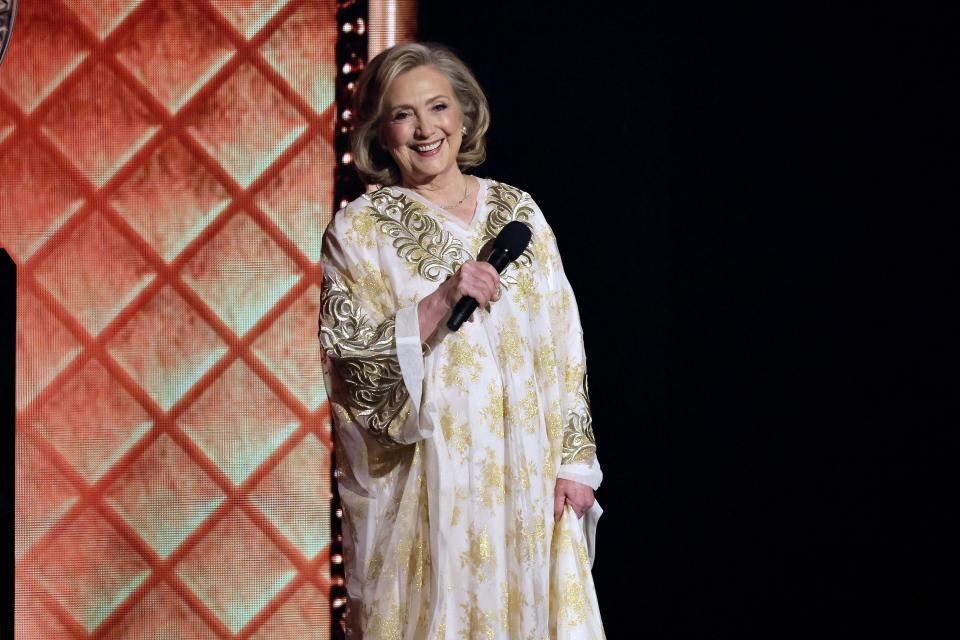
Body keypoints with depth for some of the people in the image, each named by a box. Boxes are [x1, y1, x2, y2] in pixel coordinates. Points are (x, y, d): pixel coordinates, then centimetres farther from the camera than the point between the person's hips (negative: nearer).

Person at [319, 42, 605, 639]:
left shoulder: (518, 211, 8)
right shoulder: (359, 230, -2)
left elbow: (564, 346, 8)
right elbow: (351, 370, -10)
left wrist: (574, 460, 1)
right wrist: (440, 302, -20)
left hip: (527, 481, 3)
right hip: (424, 488, -3)